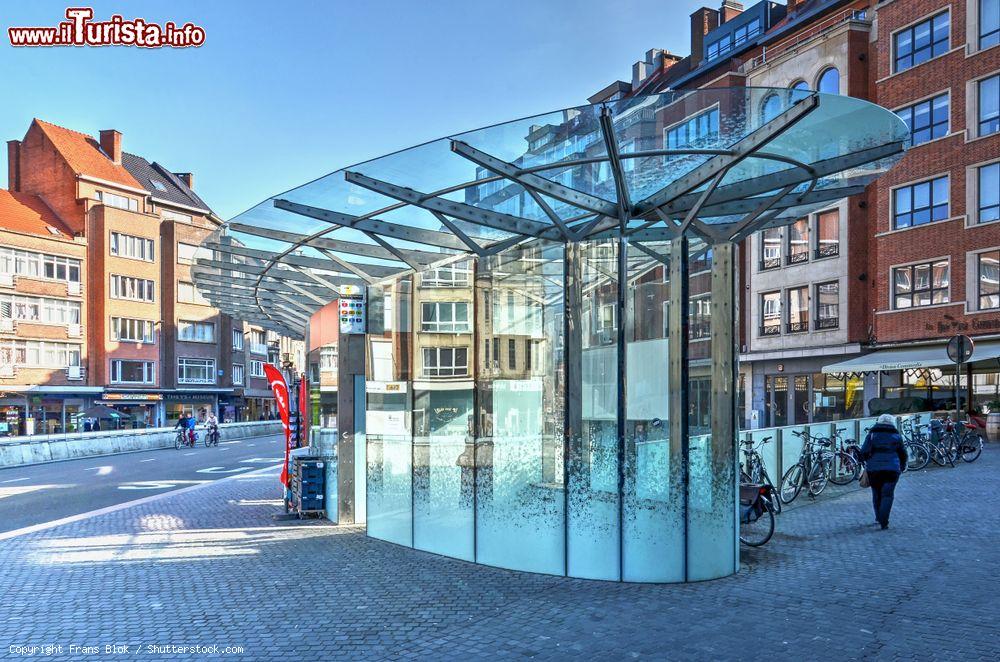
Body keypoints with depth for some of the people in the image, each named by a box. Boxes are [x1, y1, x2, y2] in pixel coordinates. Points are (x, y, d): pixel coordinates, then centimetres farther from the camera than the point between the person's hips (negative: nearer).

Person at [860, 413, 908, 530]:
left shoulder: (872, 434, 4)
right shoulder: (896, 436, 8)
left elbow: (864, 451, -5)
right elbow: (903, 454, 14)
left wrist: (866, 463, 10)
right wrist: (902, 467, 28)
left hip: (874, 469, 0)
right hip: (892, 469, 0)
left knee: (876, 493, 15)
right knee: (887, 494, -1)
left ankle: (878, 518, 25)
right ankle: (883, 522, -10)